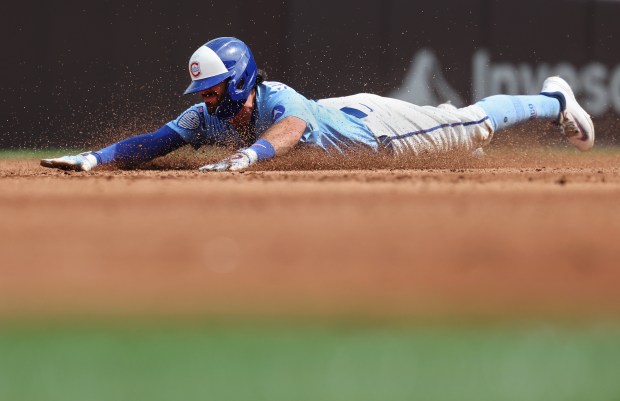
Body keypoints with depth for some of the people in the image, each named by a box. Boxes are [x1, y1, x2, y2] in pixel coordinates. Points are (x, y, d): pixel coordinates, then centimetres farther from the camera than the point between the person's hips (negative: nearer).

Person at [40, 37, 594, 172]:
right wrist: (92, 158, -42)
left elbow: (288, 129, -65)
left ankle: (553, 99, 34)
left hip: (372, 124, -6)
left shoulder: (277, 100, -43)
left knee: (473, 126, 11)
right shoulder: (207, 118, -23)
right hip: (339, 116, 6)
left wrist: (243, 156, -84)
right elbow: (153, 142, -27)